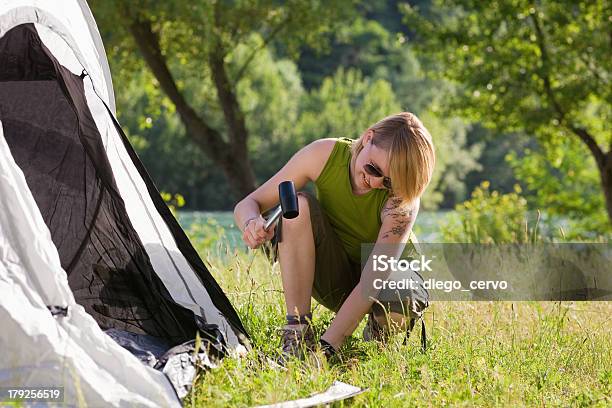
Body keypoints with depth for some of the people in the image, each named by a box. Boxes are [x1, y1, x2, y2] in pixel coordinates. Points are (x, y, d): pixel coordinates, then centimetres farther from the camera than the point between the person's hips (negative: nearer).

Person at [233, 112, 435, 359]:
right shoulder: (325, 155, -21)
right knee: (298, 205, -27)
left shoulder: (403, 199, -27)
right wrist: (252, 223, -42)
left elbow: (374, 278, -34)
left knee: (401, 305, -39)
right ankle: (297, 334, -26)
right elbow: (247, 204, -16)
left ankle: (379, 329, 0)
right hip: (334, 280, 2)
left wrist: (327, 346, -42)